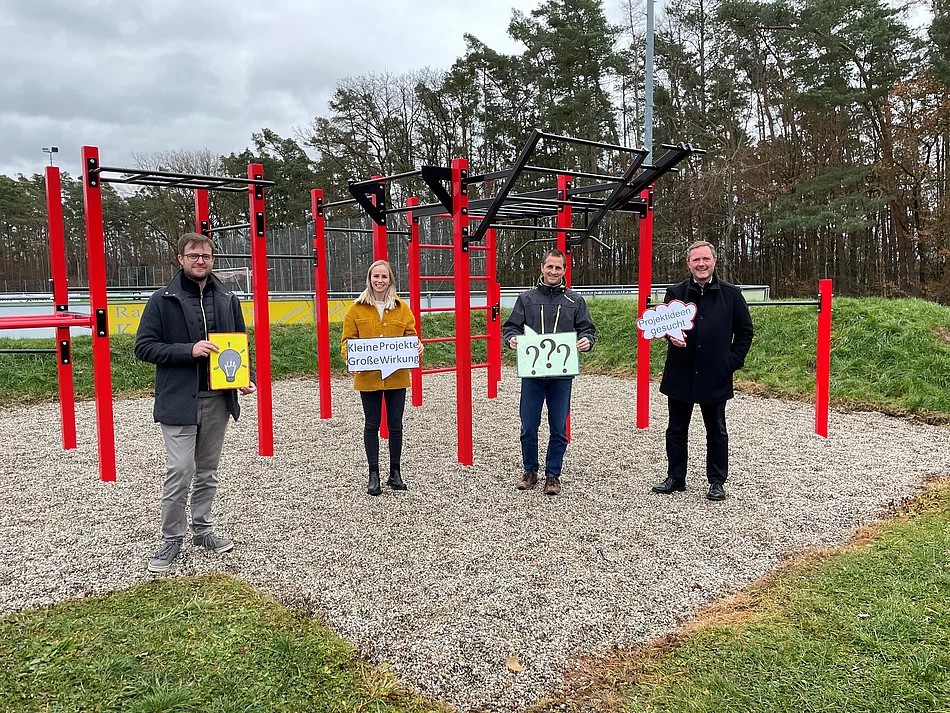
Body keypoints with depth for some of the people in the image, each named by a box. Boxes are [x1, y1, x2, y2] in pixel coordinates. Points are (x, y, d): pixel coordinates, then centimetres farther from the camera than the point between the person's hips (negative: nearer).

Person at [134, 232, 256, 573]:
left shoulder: (228, 300, 9)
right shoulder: (162, 300, -3)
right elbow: (143, 346, -6)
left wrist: (246, 377, 0)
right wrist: (188, 350, -18)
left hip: (219, 399, 4)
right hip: (179, 401, -4)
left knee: (207, 471, 14)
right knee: (179, 472, -5)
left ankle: (203, 530, 29)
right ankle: (171, 540, 12)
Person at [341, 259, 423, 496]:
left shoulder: (402, 308, 5)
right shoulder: (357, 309, 1)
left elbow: (411, 336, 7)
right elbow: (348, 340, 1)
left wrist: (417, 347, -13)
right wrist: (349, 356, -18)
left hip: (396, 376, 1)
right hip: (368, 377, -1)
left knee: (395, 424, 9)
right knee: (372, 425, 8)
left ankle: (395, 473, 22)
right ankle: (373, 475, 17)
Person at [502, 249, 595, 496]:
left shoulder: (575, 301, 8)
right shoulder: (527, 298, 6)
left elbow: (587, 328, 9)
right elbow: (510, 327, 7)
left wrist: (586, 341, -13)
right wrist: (512, 339, -15)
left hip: (562, 375, 0)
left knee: (559, 429, 6)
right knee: (528, 427, 6)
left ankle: (553, 474, 20)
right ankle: (530, 470, 25)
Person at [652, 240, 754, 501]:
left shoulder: (731, 294, 1)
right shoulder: (675, 293, 2)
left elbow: (745, 331, 7)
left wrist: (734, 361, -1)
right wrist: (671, 334, -16)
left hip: (715, 376, -1)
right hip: (680, 375, 2)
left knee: (716, 431, 9)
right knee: (676, 429, 10)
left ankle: (717, 482, 21)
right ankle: (675, 478, 24)